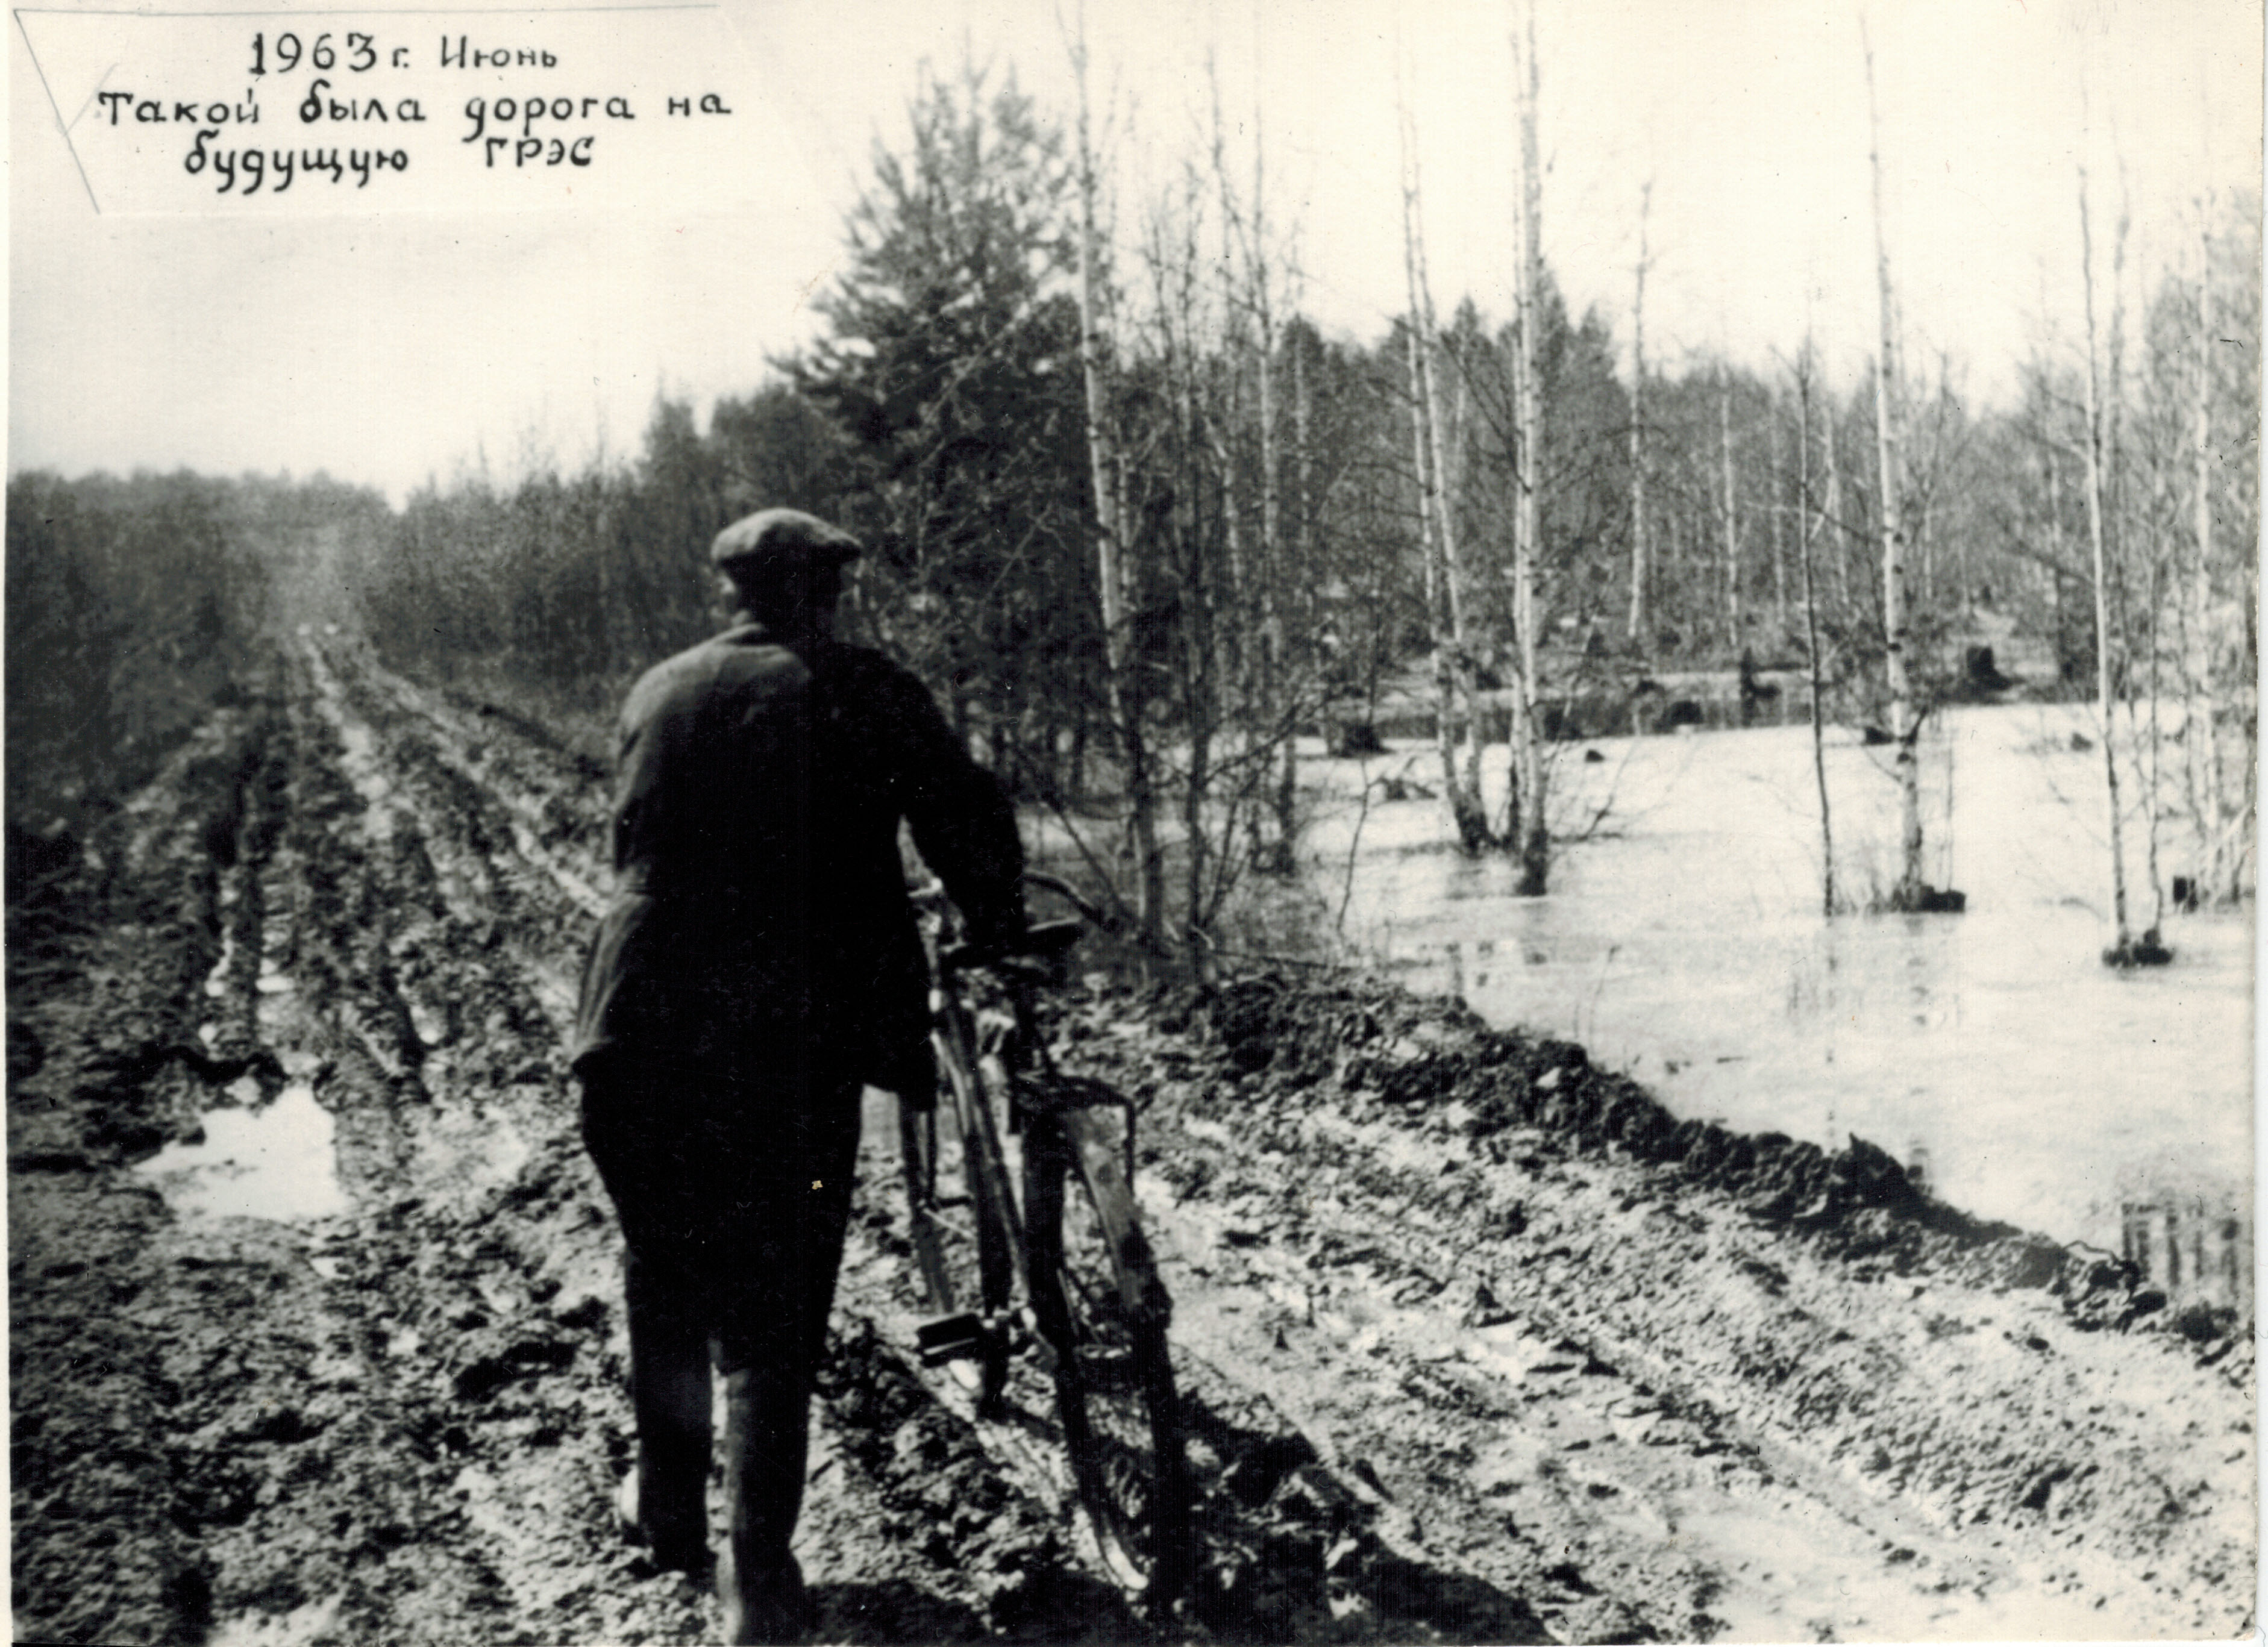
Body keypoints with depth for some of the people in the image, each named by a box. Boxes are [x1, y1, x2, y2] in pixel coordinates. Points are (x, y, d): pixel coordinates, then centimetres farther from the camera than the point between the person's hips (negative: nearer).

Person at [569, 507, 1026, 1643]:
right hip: (793, 1052, -3)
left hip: (643, 1039, 4)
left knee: (665, 1282, 22)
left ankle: (669, 1509, 36)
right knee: (774, 1309, 6)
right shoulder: (864, 695, -3)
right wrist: (998, 933, 15)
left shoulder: (657, 693, 10)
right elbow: (972, 824, -3)